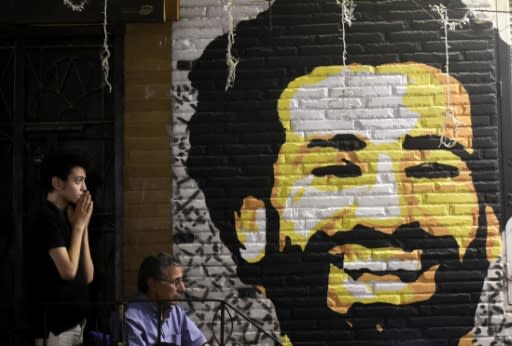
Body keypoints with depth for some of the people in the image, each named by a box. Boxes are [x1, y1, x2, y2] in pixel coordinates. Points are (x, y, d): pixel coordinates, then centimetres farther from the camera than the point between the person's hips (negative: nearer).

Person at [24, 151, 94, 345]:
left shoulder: (65, 218, 12)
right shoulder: (46, 218, -13)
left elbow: (87, 276, 10)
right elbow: (68, 271, -20)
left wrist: (83, 226, 3)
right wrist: (78, 225, -9)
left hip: (72, 321, 8)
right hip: (55, 325, -8)